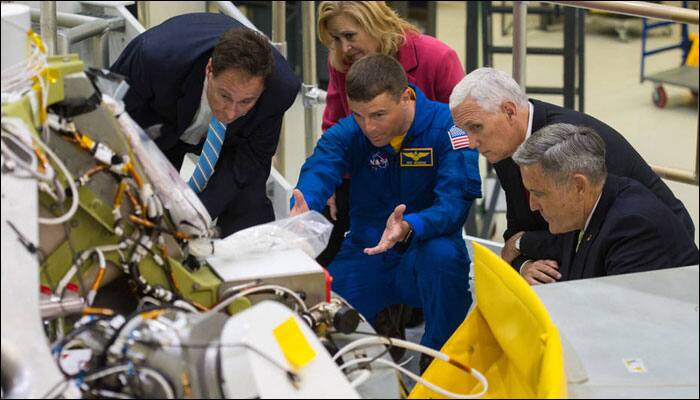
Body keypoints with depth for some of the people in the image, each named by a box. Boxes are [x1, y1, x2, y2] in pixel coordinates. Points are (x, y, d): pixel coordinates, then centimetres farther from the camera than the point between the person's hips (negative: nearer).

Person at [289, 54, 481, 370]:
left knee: (443, 253, -37)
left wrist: (408, 229, -45)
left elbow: (455, 201, -24)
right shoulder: (347, 133, -3)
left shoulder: (447, 127, -14)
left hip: (420, 254, -3)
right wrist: (302, 210, -47)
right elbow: (318, 170, -23)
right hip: (364, 254, 3)